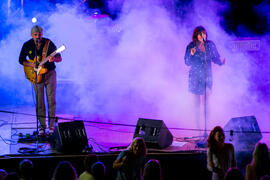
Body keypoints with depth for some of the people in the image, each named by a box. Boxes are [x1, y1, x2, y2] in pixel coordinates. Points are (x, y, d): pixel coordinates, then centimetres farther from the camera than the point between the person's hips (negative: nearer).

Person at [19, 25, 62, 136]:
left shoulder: (48, 43, -7)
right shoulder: (27, 45, -3)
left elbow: (59, 58, -6)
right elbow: (21, 60, 5)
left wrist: (53, 59, -30)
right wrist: (32, 65, -13)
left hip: (50, 73, -1)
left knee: (51, 100, -2)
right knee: (39, 102, 1)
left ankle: (51, 125, 6)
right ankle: (42, 126, 10)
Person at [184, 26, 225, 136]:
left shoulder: (210, 45, 2)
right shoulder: (191, 46, -4)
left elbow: (215, 58, 7)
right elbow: (187, 63, -5)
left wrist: (221, 62, -14)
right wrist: (191, 54, -24)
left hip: (207, 77, 1)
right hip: (195, 77, -1)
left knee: (206, 102, -7)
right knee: (197, 103, 3)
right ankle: (198, 128, 9)